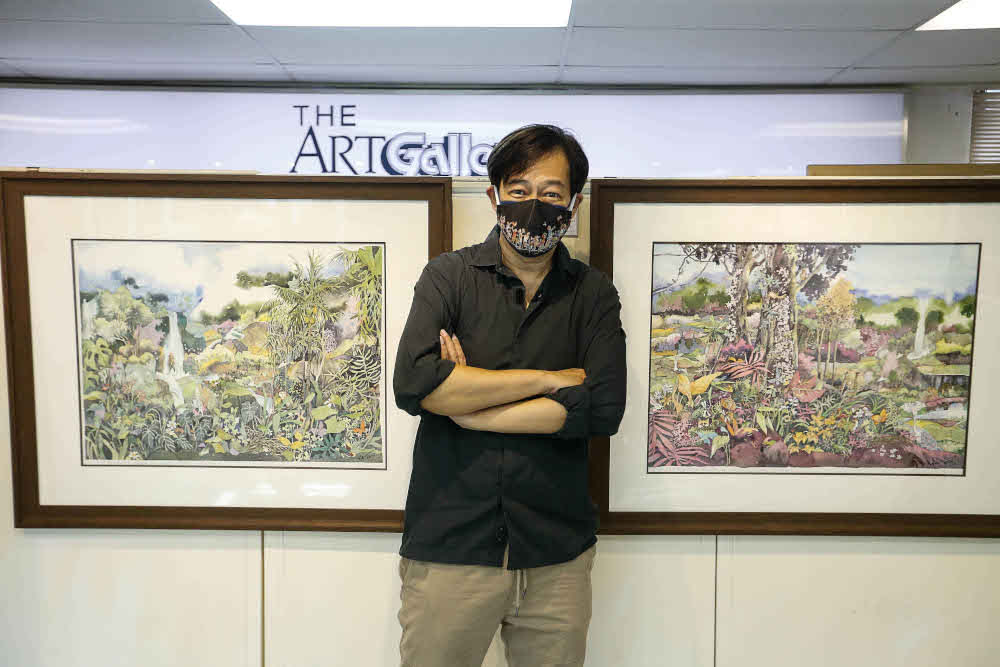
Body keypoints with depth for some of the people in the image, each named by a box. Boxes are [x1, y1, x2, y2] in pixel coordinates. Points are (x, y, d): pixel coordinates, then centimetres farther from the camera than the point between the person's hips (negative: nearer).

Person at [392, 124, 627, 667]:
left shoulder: (593, 294, 4)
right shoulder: (449, 276, 1)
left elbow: (603, 409, -11)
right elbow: (413, 382, -16)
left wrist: (466, 409, -13)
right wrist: (547, 378, -13)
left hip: (557, 555, 2)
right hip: (449, 546, -1)